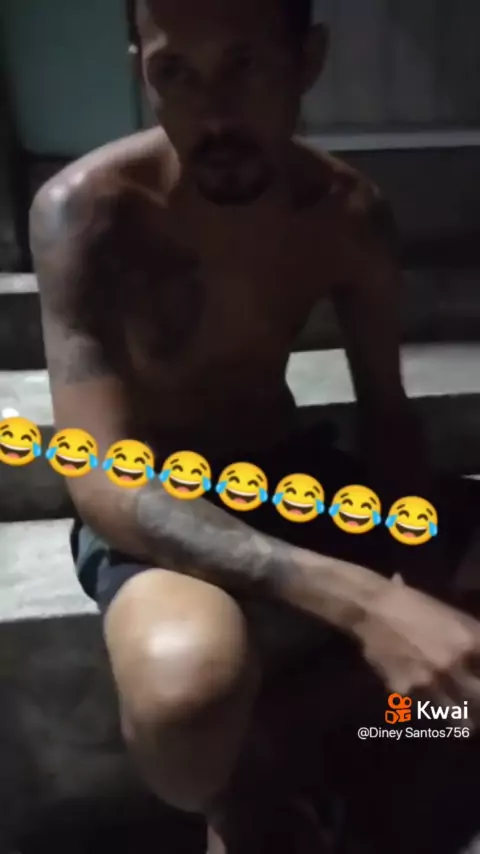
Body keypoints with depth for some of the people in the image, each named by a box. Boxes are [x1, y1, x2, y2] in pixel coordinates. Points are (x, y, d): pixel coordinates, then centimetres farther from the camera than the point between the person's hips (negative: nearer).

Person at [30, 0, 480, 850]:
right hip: (144, 502, -4)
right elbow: (101, 479, -31)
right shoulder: (85, 212, -24)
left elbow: (387, 414, -1)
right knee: (190, 681, -37)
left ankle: (272, 745, 6)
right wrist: (358, 598, -42)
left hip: (284, 465, 5)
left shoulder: (351, 214, -10)